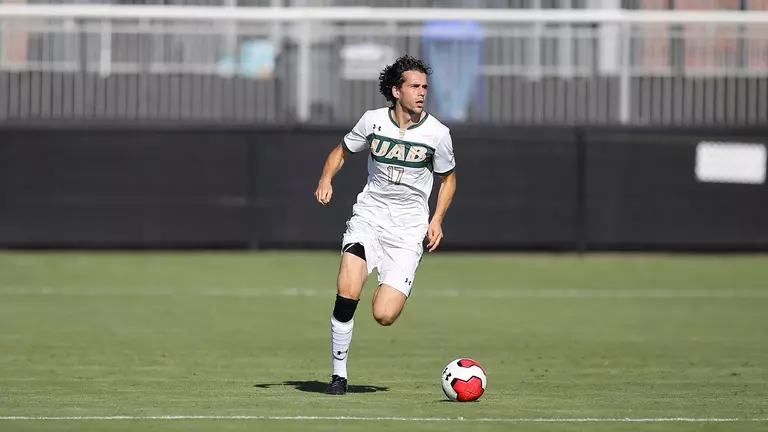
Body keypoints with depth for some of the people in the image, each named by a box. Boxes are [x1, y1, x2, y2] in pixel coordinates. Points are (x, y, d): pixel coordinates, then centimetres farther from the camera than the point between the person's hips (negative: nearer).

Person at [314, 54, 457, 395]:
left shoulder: (437, 133, -4)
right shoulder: (372, 121, -2)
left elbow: (448, 178, 12)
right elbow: (342, 151, 16)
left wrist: (437, 220, -1)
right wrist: (326, 179, -4)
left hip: (408, 229, -1)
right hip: (368, 216, 1)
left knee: (384, 316, -13)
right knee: (347, 293, -24)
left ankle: (388, 292, 25)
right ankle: (339, 373, -8)